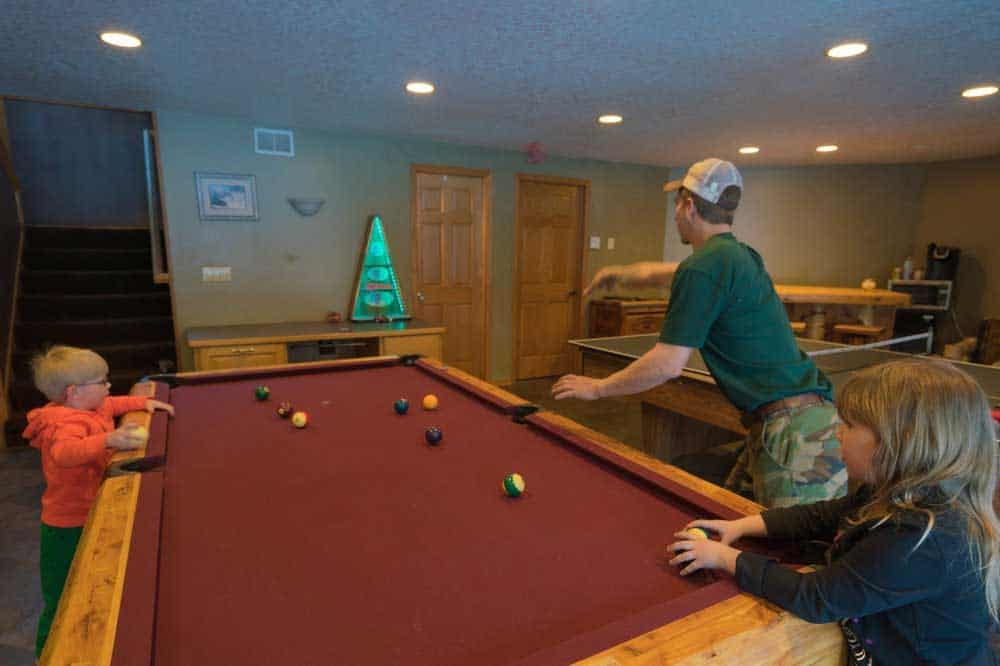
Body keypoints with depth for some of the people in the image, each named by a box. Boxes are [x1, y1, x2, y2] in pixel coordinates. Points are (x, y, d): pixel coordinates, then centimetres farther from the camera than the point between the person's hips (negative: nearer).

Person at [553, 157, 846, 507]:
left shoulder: (704, 266, -17)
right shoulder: (741, 255, 12)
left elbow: (668, 364, -18)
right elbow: (663, 272, 32)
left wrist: (597, 388, -4)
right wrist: (619, 273, 49)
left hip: (794, 426, -10)